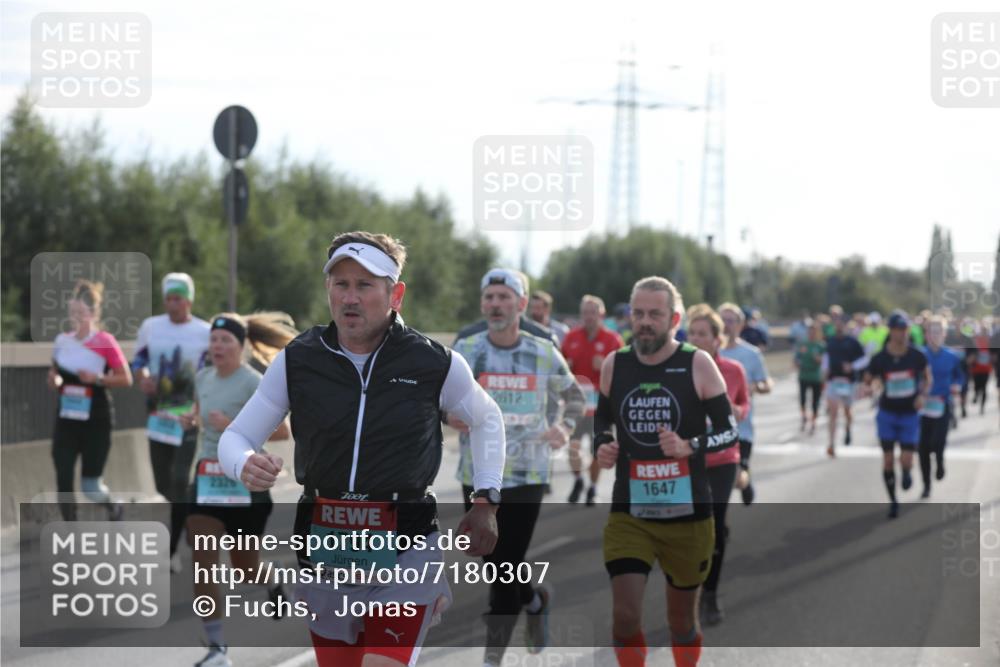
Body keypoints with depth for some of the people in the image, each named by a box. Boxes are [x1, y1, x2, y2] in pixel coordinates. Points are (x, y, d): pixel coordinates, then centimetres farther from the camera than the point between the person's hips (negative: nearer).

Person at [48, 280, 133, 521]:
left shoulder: (105, 342, -9)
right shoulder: (62, 341, 5)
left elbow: (126, 379, -8)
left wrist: (97, 378, -21)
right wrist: (54, 379, -4)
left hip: (96, 420, -4)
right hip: (66, 419, 4)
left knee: (90, 486, 0)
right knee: (63, 480, -4)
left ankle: (113, 507, 34)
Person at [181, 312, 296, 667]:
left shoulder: (253, 383, -13)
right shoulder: (203, 378, 6)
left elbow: (281, 431, -17)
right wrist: (192, 418, 4)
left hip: (245, 479, -5)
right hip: (207, 475, 5)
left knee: (244, 566, 10)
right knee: (203, 557, -10)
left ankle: (273, 584, 49)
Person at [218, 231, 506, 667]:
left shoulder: (435, 364, -4)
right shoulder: (297, 361, 0)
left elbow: (486, 420, 16)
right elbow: (235, 437, 4)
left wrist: (486, 501, 7)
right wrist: (246, 466, -20)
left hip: (404, 552, -3)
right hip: (324, 549, 3)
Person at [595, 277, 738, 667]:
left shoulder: (697, 364, -6)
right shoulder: (614, 365, 3)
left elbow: (730, 432, -3)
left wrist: (690, 446, -21)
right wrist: (602, 445, -2)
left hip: (687, 513, -1)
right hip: (629, 513, 1)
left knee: (681, 618, 11)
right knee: (624, 614, -11)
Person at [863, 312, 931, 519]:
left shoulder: (917, 356, -8)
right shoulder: (879, 359, -10)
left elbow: (927, 377, 8)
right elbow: (867, 382, 1)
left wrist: (923, 395, -10)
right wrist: (868, 387, -23)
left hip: (910, 414, 0)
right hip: (887, 413, 0)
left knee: (906, 461, -8)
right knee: (888, 461, -1)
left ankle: (906, 472, 30)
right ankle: (893, 501, 18)